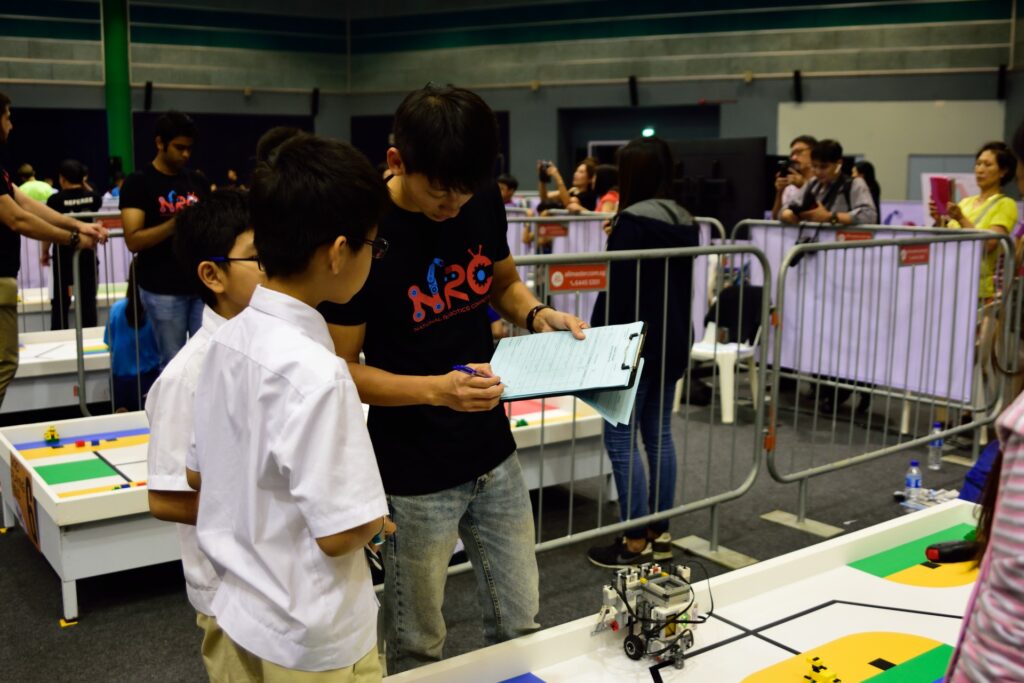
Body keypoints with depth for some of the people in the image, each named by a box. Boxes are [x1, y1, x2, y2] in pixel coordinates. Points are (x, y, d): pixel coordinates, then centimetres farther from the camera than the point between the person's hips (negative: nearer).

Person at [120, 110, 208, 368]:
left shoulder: (198, 182, 11)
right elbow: (133, 240, -13)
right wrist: (176, 223, -24)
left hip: (201, 284, 4)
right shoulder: (138, 183, -4)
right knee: (173, 363, 4)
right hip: (163, 290, -4)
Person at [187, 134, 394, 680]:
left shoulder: (227, 339, -4)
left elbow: (197, 475, 6)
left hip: (240, 610, 7)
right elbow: (340, 533, -26)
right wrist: (377, 521, -5)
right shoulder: (314, 372, -29)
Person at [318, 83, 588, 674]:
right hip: (415, 477, -5)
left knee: (520, 626, 17)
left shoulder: (483, 200, -4)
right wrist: (435, 389, -28)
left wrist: (537, 315, -7)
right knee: (417, 648, 12)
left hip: (495, 455, 5)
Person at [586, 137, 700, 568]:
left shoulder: (632, 221, -15)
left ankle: (636, 542, 1)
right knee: (659, 435, 14)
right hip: (672, 341, 9)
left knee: (621, 438, -2)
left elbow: (616, 290, -17)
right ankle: (659, 533, 20)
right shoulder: (685, 222, 9)